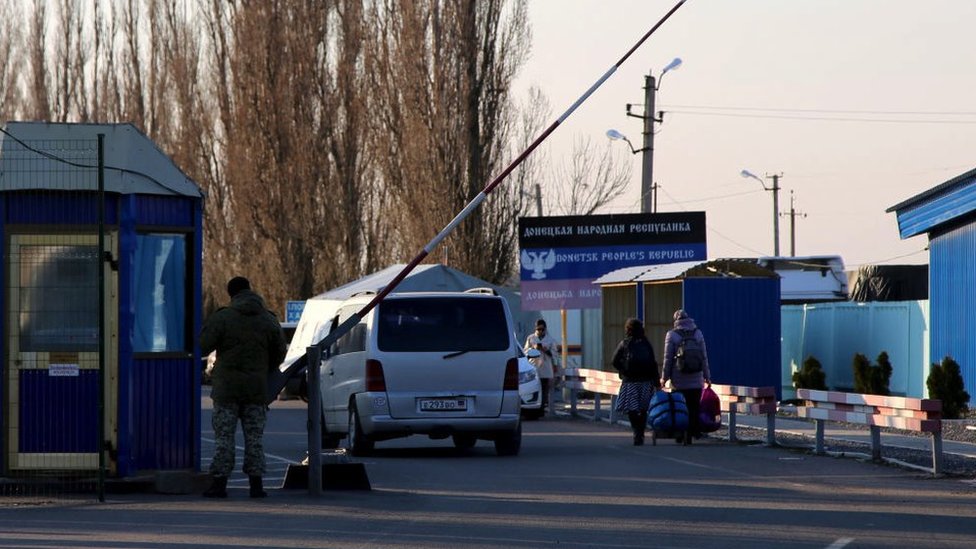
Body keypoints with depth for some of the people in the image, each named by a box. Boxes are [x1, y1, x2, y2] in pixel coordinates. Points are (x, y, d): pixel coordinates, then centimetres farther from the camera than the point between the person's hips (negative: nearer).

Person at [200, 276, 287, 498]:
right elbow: (280, 354, 8)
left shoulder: (222, 318, -8)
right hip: (256, 388, 3)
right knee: (254, 436, 7)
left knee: (224, 436, 1)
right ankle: (256, 483, 4)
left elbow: (203, 346, -11)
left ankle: (219, 483, -1)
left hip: (227, 388, -3)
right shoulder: (269, 321, 4)